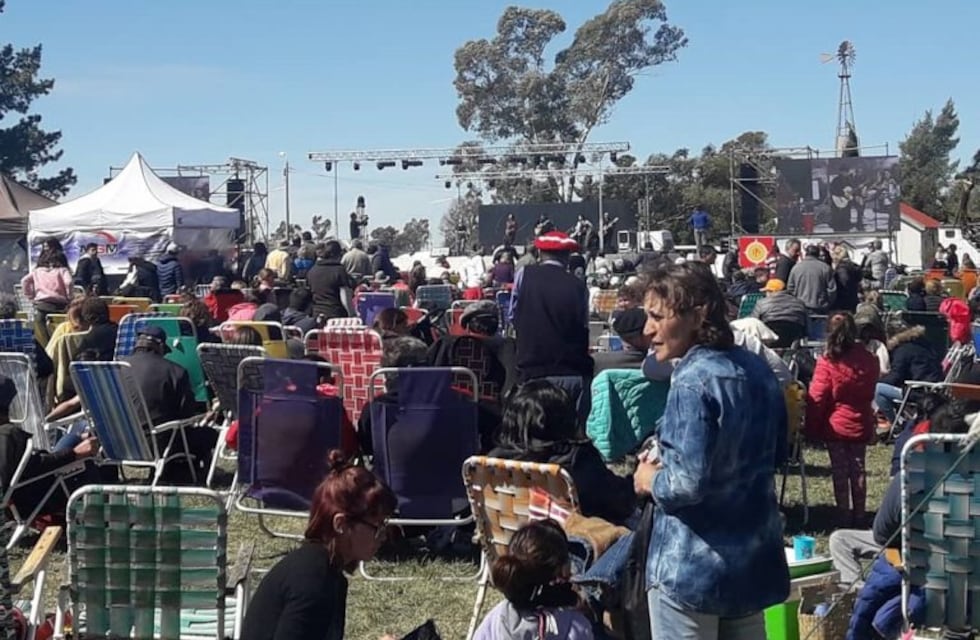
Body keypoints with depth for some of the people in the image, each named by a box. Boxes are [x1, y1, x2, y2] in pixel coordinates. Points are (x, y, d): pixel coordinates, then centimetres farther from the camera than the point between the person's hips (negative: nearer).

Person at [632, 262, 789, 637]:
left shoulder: (692, 381, -21)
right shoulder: (757, 369, 5)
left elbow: (688, 484, -26)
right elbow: (776, 455, 17)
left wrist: (649, 480, -7)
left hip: (691, 566, -8)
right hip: (754, 559, 8)